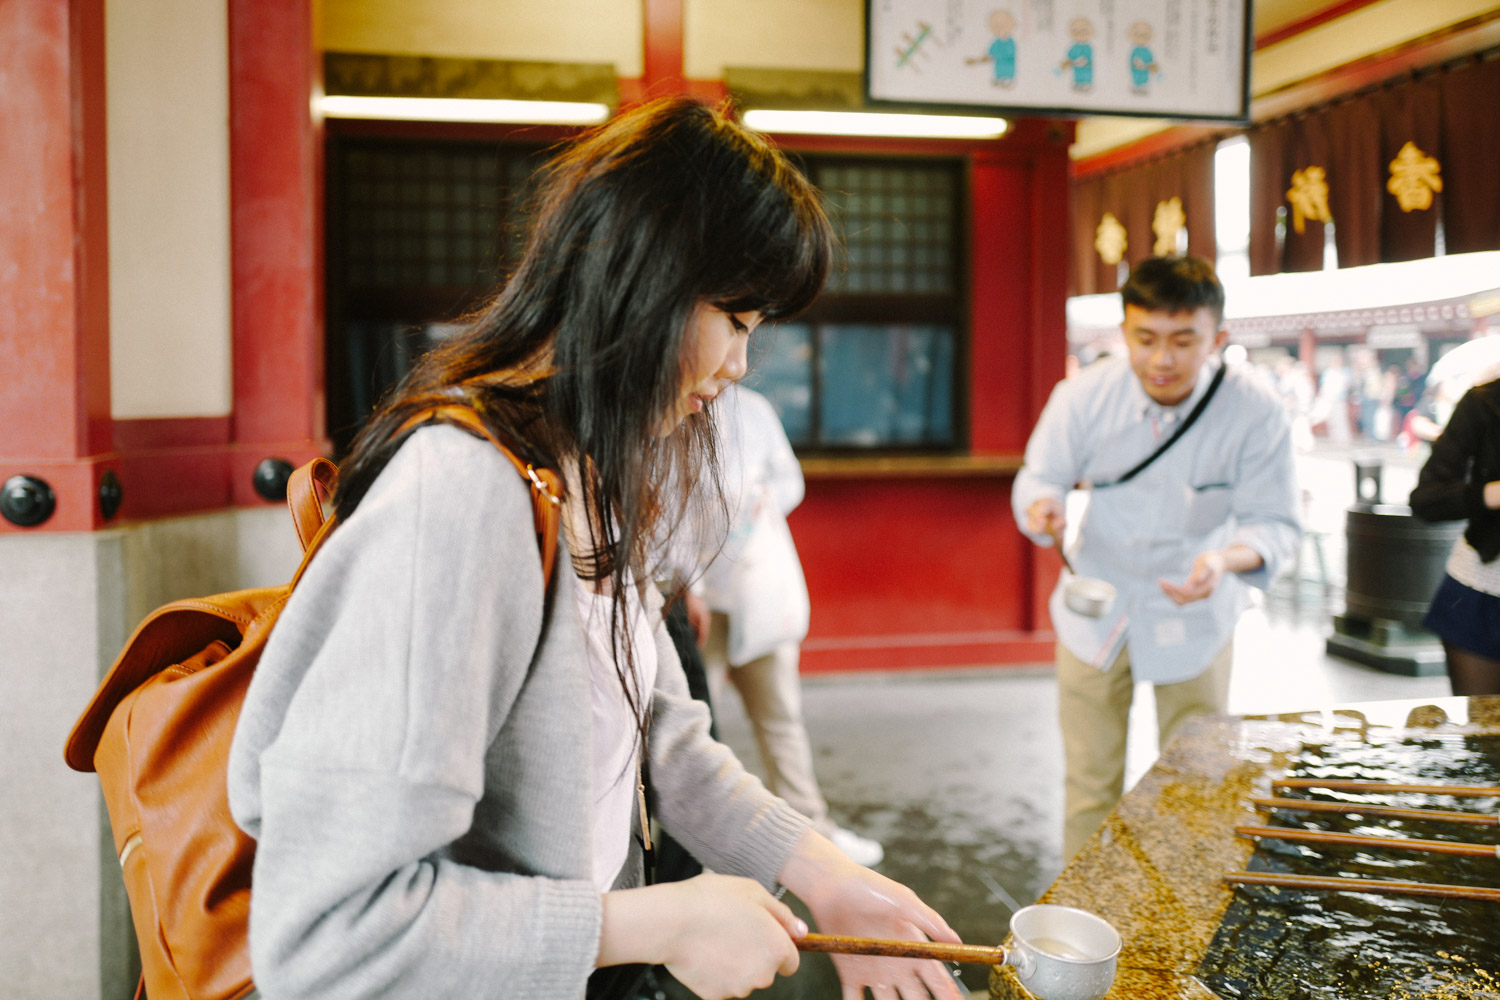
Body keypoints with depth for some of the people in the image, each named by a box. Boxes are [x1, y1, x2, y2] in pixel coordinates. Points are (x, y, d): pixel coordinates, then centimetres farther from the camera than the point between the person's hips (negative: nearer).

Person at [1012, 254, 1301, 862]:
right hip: (1097, 608, 1)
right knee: (1090, 783, 11)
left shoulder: (1255, 410, -21)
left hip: (1195, 615, -1)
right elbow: (1041, 476, -5)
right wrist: (1041, 505, -31)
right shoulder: (1084, 396, -18)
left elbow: (1275, 522, -15)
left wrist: (1228, 559, -38)